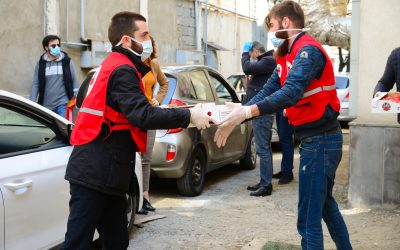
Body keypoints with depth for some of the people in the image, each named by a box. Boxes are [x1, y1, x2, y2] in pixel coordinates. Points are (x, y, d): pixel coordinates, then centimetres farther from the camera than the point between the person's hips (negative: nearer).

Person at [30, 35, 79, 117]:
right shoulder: (40, 64, 6)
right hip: (46, 105, 2)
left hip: (63, 104, -2)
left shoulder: (67, 61, 4)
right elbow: (35, 84, 4)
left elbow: (74, 81, 5)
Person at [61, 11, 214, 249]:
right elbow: (143, 116, -23)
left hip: (102, 172, 10)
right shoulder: (122, 69, -12)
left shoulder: (112, 66, 20)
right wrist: (189, 116, -19)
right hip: (96, 173, -10)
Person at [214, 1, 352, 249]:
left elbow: (290, 93, -33)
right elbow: (268, 91, 4)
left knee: (309, 219, -6)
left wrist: (245, 112, -40)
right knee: (325, 204, 24)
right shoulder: (287, 55, 14)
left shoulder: (308, 50, -17)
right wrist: (240, 110, -13)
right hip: (319, 138, 10)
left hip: (320, 140, -10)